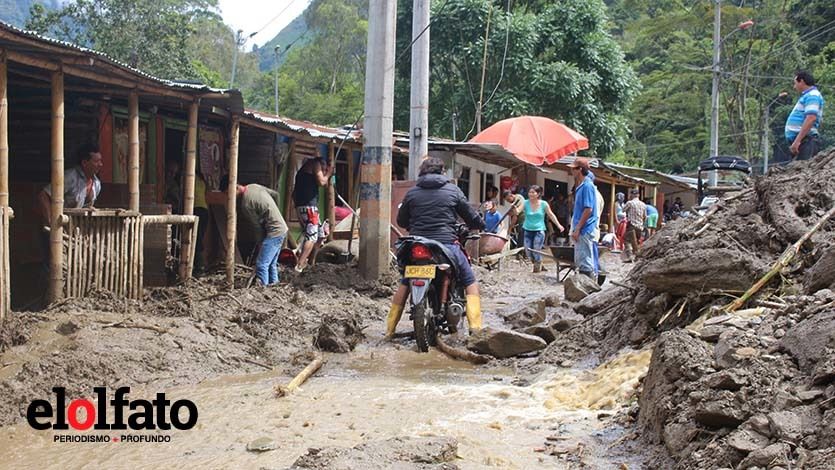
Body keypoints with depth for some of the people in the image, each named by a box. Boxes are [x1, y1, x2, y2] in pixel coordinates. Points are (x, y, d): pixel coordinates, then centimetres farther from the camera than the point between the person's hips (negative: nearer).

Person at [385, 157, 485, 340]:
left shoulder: (412, 193, 9)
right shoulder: (453, 190, 5)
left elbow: (401, 221, 17)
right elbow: (471, 217, 9)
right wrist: (481, 225, 31)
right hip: (446, 245, -2)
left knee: (404, 283, 21)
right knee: (470, 282, 12)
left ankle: (389, 330, 19)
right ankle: (475, 327, -3)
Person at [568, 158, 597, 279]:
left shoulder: (587, 186, -15)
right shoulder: (580, 186, 15)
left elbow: (588, 210, -20)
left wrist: (577, 229, -19)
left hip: (585, 230, -10)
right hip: (581, 231, 10)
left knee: (585, 263, -6)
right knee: (580, 262, 15)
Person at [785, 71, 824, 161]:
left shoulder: (812, 95, -7)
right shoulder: (807, 96, 26)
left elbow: (811, 118, -22)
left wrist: (797, 141, -26)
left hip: (805, 141, -10)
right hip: (800, 141, 10)